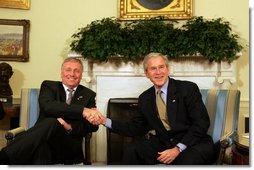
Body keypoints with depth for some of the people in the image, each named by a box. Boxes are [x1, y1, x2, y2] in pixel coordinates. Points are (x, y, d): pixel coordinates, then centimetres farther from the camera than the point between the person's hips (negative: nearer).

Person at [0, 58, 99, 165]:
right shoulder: (49, 86, 15)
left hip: (70, 146, 0)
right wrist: (82, 111, -21)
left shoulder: (88, 95, 18)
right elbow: (48, 107, -9)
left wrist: (70, 127, -14)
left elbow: (94, 126, 7)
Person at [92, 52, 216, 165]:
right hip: (164, 144, 4)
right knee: (131, 151, -16)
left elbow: (202, 123, -12)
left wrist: (178, 149, -20)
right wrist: (105, 121, 0)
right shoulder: (145, 98, 8)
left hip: (194, 143, -4)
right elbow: (135, 128, 12)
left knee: (187, 160, -36)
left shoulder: (188, 88, -7)